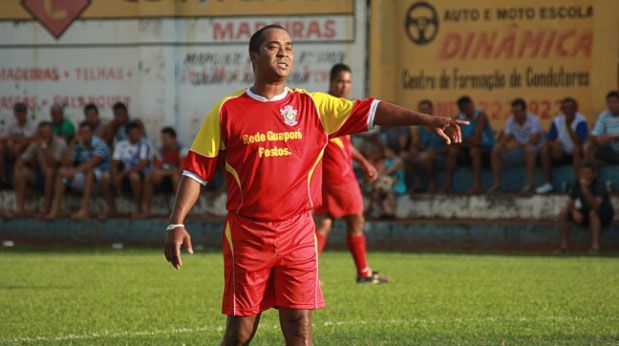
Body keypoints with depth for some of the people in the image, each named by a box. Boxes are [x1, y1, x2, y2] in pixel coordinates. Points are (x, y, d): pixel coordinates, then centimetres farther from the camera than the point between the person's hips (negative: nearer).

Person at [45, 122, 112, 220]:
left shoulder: (100, 145, -13)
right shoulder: (79, 146, 6)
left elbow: (93, 162, -30)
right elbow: (65, 164, 1)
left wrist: (75, 171, -39)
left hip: (100, 178, -6)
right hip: (84, 180, 6)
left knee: (88, 170, -37)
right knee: (61, 172, -10)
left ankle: (85, 210, -47)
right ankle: (55, 209, -20)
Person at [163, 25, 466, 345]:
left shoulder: (313, 105, 6)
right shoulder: (228, 111, 1)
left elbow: (369, 111, -3)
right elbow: (196, 171, 3)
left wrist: (426, 119, -15)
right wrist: (176, 224, -7)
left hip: (298, 233, 1)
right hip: (246, 234, -1)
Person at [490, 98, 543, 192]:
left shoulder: (533, 120, -17)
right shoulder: (511, 121, 0)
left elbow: (533, 140, -25)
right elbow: (505, 138, -3)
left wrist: (517, 145, -34)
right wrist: (501, 145, -28)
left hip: (535, 150, -6)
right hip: (519, 150, 6)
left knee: (528, 149, -41)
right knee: (495, 151, -9)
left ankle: (529, 184, -36)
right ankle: (497, 184, -6)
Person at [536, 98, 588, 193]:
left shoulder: (580, 120, -17)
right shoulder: (557, 120, -3)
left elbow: (579, 142, -29)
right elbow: (549, 140, -5)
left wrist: (568, 126, -31)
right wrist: (554, 145, -28)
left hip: (577, 154, -4)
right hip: (563, 153, 4)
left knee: (576, 149, -37)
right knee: (544, 151, -16)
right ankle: (547, 184, -9)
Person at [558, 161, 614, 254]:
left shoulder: (599, 185, -24)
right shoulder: (577, 184, -7)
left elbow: (595, 205, -38)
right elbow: (571, 203, -2)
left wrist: (585, 189, -46)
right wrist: (574, 211, -24)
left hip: (604, 217, -6)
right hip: (585, 216, 6)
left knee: (593, 213, -38)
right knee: (563, 213, -12)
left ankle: (595, 246, -34)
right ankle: (564, 245, -5)